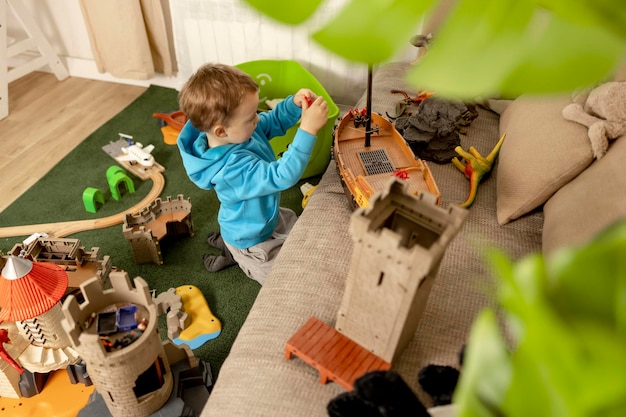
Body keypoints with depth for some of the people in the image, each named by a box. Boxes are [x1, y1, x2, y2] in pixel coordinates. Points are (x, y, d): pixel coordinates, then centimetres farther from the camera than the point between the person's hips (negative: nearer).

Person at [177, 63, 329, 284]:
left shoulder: (237, 130, -17)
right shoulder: (232, 168, -42)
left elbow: (274, 121, -3)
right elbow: (283, 175, -45)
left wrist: (294, 104, -23)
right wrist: (308, 130, -50)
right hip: (252, 241, -8)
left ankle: (231, 239, 27)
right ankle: (234, 253, 15)